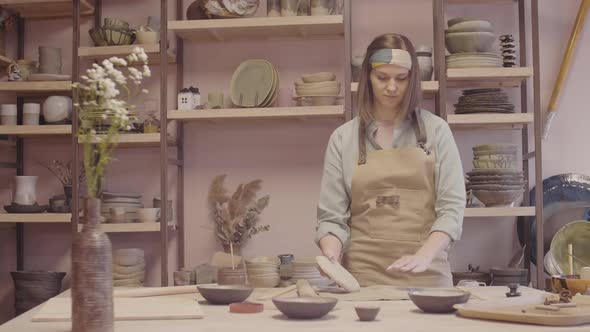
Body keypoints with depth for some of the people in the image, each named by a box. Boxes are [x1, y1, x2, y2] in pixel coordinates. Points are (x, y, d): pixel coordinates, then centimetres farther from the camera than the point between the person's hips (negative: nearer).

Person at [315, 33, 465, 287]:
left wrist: (424, 256, -19)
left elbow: (451, 207, -3)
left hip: (426, 275, 0)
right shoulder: (343, 138, 4)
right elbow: (331, 216, 3)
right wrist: (331, 256, -17)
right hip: (363, 276, 1)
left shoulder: (435, 130, 2)